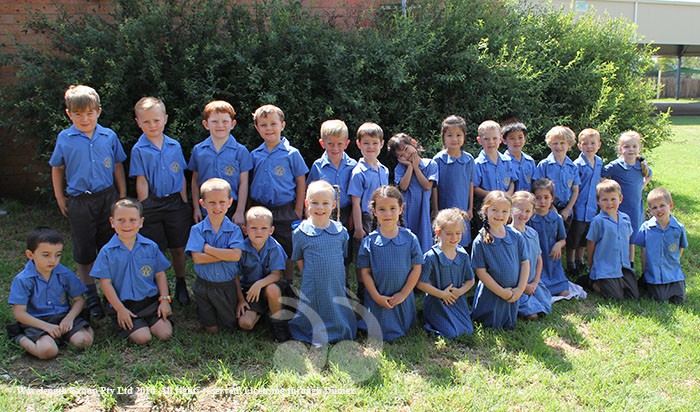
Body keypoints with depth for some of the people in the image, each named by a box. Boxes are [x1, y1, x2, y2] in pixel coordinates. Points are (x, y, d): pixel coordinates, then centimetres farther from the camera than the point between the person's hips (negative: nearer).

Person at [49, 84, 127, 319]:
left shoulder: (109, 136, 0)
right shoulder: (64, 138, -2)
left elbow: (117, 167, 9)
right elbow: (57, 169, 10)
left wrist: (122, 196, 7)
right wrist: (60, 198, 7)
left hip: (107, 198, 1)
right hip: (79, 201, -1)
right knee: (84, 253, 8)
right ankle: (91, 298, 20)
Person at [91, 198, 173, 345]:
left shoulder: (151, 247, 3)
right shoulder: (107, 252, -3)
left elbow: (160, 274, 9)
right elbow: (105, 283, -3)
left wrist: (164, 299, -1)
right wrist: (120, 309, -8)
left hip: (151, 301, 2)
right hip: (123, 305, -2)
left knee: (165, 333, -15)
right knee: (142, 338, -19)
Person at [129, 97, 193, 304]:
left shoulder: (175, 146, 4)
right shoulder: (138, 150, -4)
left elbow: (182, 177, 9)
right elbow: (141, 182, -5)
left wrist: (185, 202, 6)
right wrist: (145, 208, -7)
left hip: (175, 203, 2)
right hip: (152, 204, -2)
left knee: (178, 248, 12)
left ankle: (181, 285, 29)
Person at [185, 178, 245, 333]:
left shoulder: (234, 230, -8)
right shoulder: (197, 230, -7)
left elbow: (236, 255, -23)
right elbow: (197, 258, -19)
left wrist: (207, 248, -19)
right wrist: (225, 254, -20)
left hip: (228, 285, 0)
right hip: (204, 285, 0)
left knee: (232, 326, 13)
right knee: (212, 329, 11)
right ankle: (202, 311, 40)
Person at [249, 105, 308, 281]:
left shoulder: (291, 154, -5)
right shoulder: (255, 155, 4)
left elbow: (301, 184, -2)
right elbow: (250, 183, 10)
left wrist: (298, 211, -6)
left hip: (285, 211, -3)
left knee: (287, 251, 8)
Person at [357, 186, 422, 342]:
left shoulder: (410, 238, -5)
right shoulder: (369, 241, -7)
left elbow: (416, 268, -3)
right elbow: (364, 271, -5)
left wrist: (403, 294, -7)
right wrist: (377, 297, -11)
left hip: (404, 298, 1)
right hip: (377, 300, -1)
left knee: (401, 332, 14)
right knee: (380, 335, 6)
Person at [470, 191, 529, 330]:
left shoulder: (516, 236, -3)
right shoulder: (480, 241, -13)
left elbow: (525, 262, 1)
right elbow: (481, 272, -13)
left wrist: (520, 289, -7)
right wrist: (502, 292, -13)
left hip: (513, 293, 4)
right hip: (490, 294, -4)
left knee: (509, 326, 16)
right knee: (491, 326, 8)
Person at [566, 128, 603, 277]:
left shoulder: (599, 162, 5)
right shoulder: (577, 165, -14)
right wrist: (570, 207, -16)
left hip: (592, 208, 6)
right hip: (579, 208, -6)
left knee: (585, 239, 19)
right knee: (573, 238, 5)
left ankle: (579, 262, 34)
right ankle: (570, 264, 19)